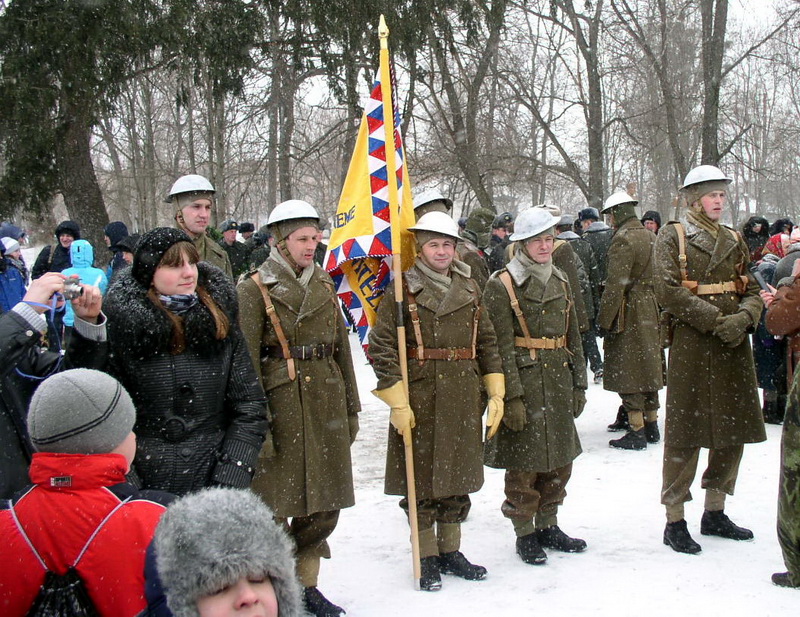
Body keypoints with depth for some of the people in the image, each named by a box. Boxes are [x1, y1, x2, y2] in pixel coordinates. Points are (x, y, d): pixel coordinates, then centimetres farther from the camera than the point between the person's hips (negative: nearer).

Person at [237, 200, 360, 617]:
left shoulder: (323, 285, 13)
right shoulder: (255, 289, -5)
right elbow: (246, 361, -10)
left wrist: (350, 408, 14)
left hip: (326, 405, 6)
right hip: (280, 403, -6)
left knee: (324, 503, 11)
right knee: (273, 502, 0)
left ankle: (305, 584, 25)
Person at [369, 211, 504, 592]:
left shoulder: (469, 290, 10)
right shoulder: (402, 292, -5)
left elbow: (487, 342, 15)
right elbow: (381, 346, -10)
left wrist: (495, 393, 8)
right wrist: (398, 403, -15)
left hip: (464, 401, 5)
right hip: (419, 400, -4)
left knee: (459, 478, 12)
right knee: (422, 479, 4)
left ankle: (450, 551, 27)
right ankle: (426, 557, 17)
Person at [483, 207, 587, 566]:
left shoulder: (559, 281, 12)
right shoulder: (502, 285, -9)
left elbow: (573, 337, 17)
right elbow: (502, 347, -13)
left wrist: (578, 384, 13)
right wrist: (512, 397, -17)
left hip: (559, 384, 7)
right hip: (524, 384, -7)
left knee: (559, 459, 13)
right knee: (524, 462, 0)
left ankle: (548, 526, 28)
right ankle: (524, 534, 14)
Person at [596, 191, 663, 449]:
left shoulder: (623, 239, -15)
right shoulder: (651, 237, 11)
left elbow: (615, 285, -19)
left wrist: (604, 320, -14)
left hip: (629, 313, -8)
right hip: (652, 311, 8)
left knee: (627, 372, -3)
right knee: (648, 368, 15)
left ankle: (637, 433, -2)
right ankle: (651, 426, 23)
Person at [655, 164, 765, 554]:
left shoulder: (733, 240, 16)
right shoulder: (672, 236, -1)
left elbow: (752, 289, 13)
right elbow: (668, 291, -13)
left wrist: (743, 318, -10)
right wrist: (717, 321, -18)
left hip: (734, 346, 6)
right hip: (692, 344, -6)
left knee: (733, 430, 10)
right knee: (685, 434, -3)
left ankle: (715, 514, 24)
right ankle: (674, 522, 6)